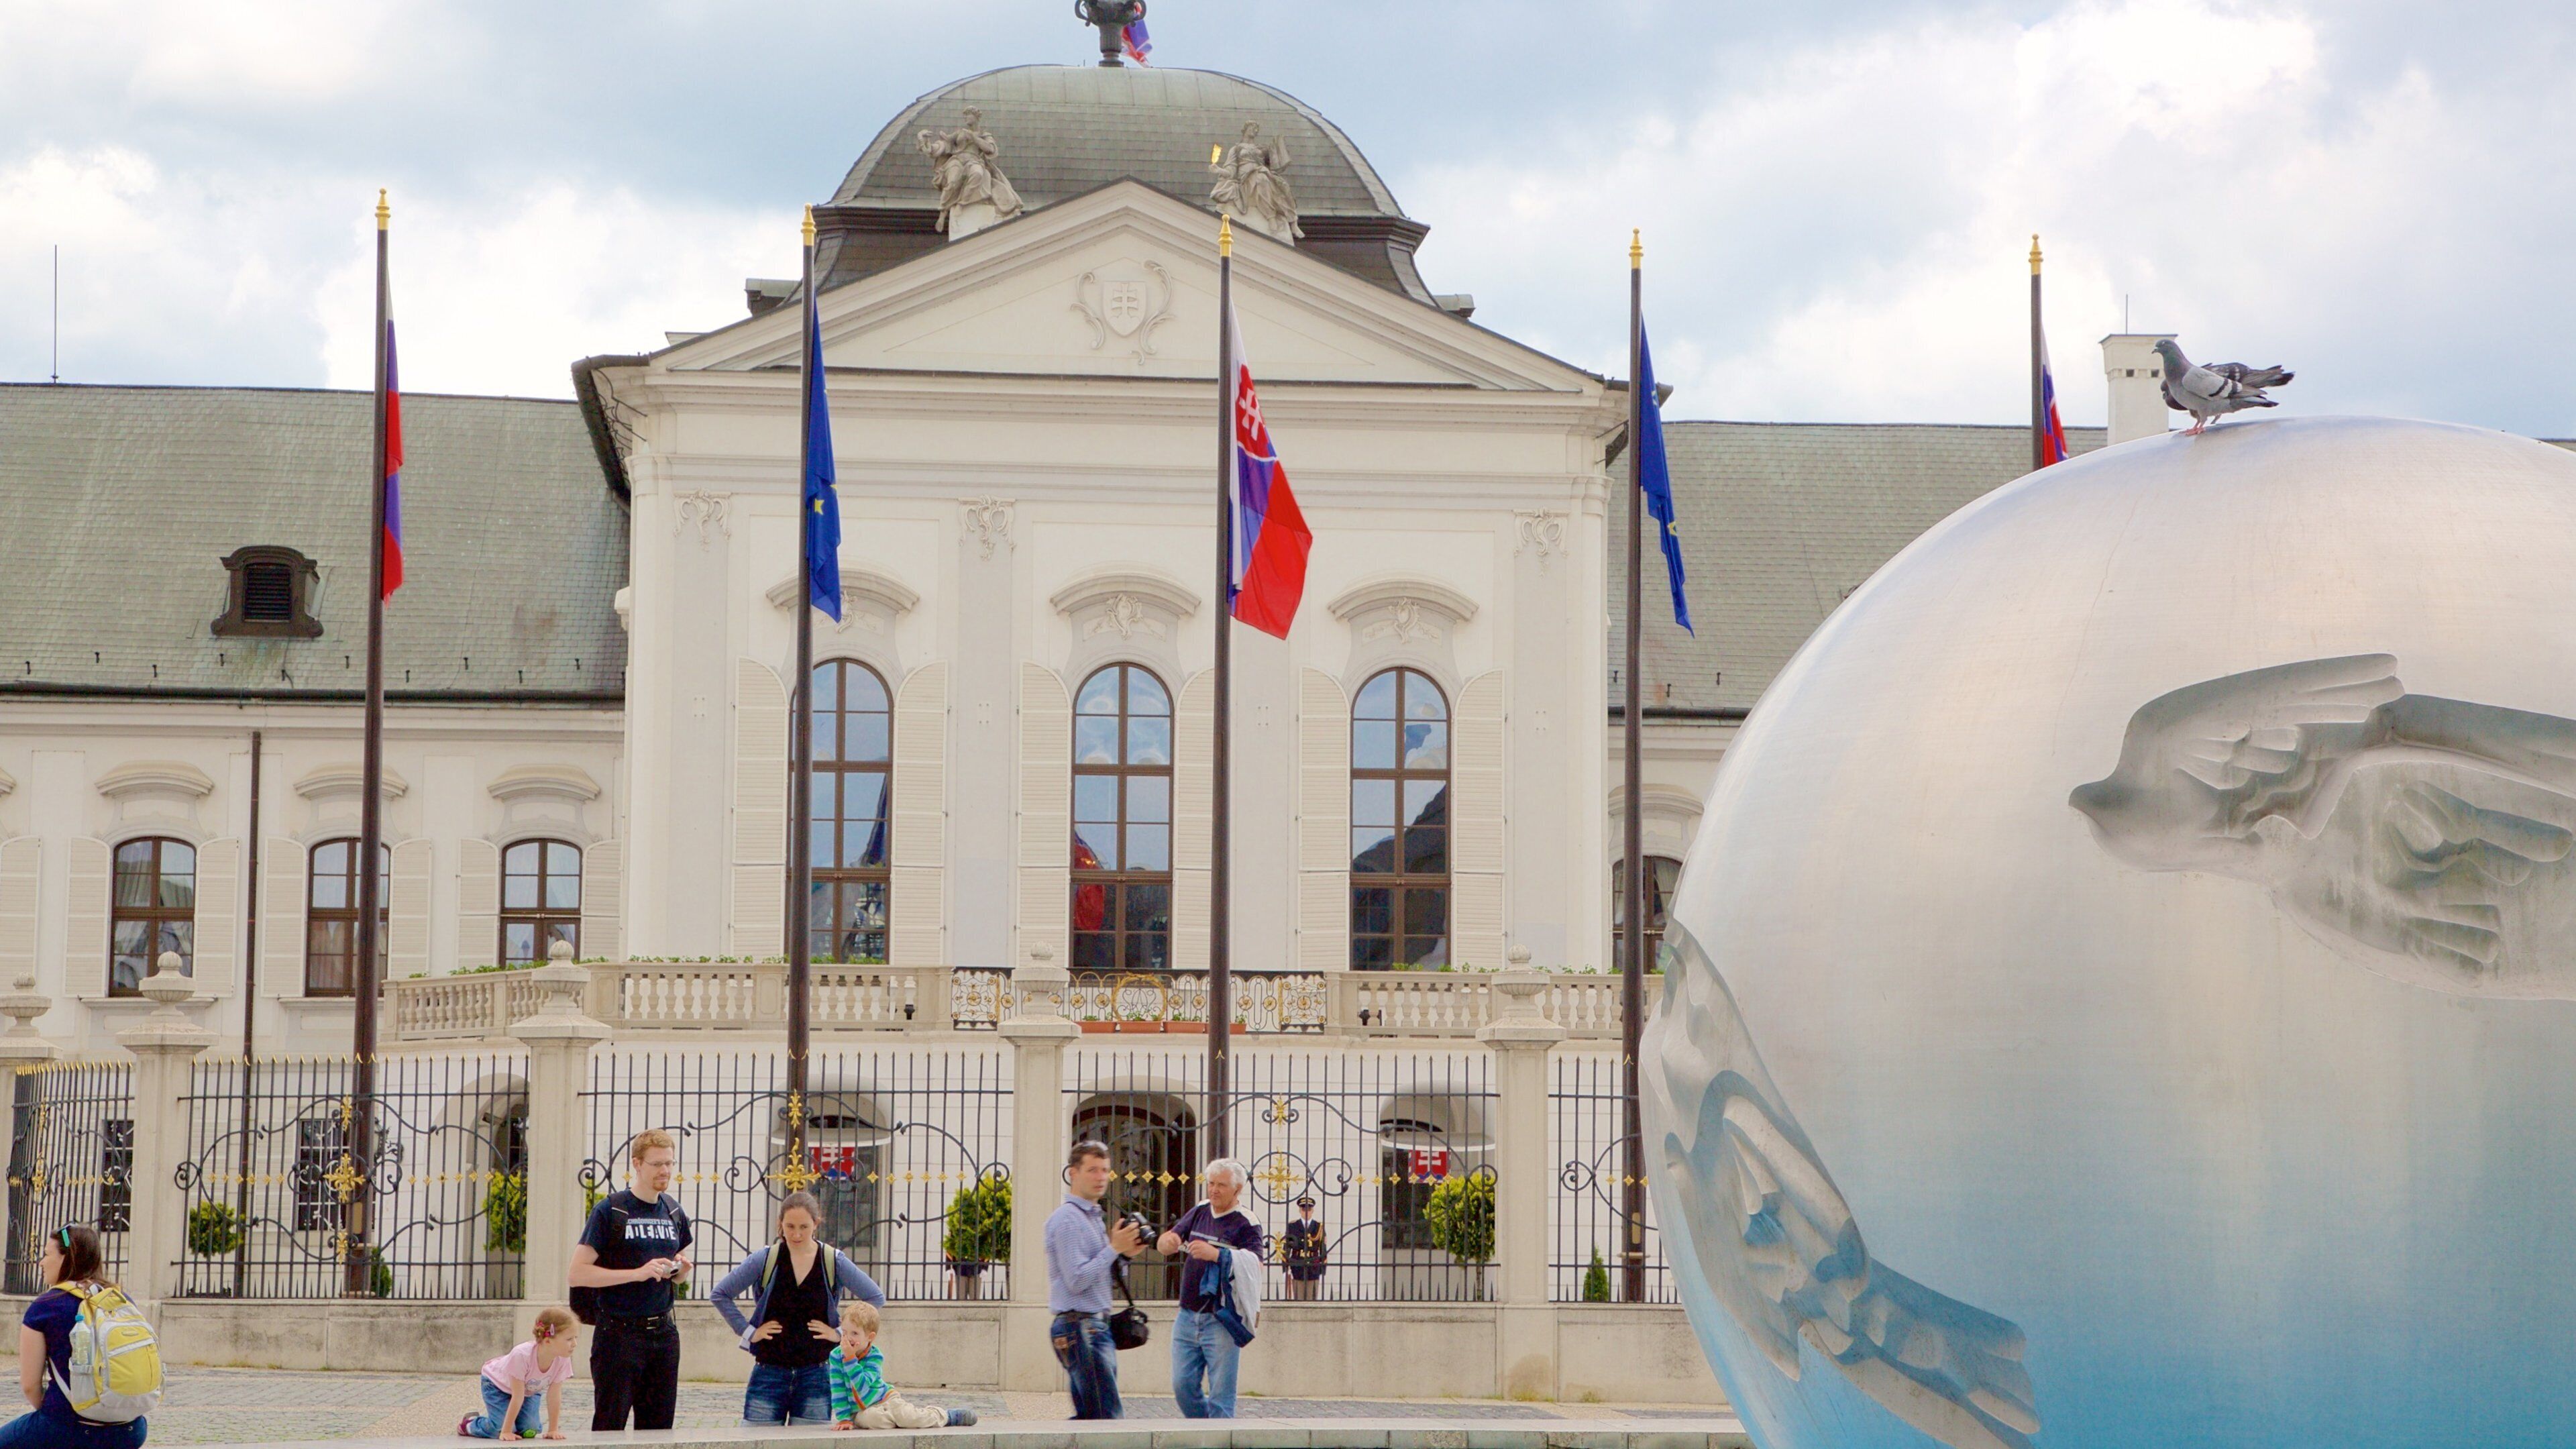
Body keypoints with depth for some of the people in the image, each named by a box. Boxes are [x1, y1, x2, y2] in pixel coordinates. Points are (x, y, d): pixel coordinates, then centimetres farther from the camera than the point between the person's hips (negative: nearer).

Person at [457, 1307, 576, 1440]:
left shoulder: (563, 1360, -29)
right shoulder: (522, 1355, -42)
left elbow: (554, 1397, -20)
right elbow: (517, 1398, -36)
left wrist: (553, 1430, -17)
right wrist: (506, 1431, -33)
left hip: (530, 1389, 5)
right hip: (497, 1383, -5)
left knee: (529, 1431, -12)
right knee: (499, 1430, -19)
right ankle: (469, 1424, 12)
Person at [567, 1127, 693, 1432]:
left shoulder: (674, 1212, 12)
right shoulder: (609, 1210, -6)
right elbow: (578, 1274, -13)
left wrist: (681, 1269, 2)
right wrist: (637, 1273, -20)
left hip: (663, 1331, 6)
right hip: (619, 1334, -6)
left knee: (659, 1427, 6)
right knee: (609, 1426, -5)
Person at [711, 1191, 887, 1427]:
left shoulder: (834, 1262, 1)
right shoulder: (765, 1260, 1)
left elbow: (876, 1297, 7)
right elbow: (720, 1294, 6)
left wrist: (842, 1333, 1)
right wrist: (748, 1332, 0)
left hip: (815, 1374, 0)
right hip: (769, 1371, 0)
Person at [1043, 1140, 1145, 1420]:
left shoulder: (1093, 1217, 19)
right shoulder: (1067, 1219, -12)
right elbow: (1077, 1280, -20)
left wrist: (1124, 1255, 6)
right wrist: (1114, 1249, -16)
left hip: (1096, 1326, 10)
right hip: (1080, 1329, -10)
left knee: (1088, 1418, 11)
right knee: (1108, 1417, -13)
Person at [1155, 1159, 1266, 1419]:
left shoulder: (1245, 1223, -8)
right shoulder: (1199, 1212, 11)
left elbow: (1255, 1263, -21)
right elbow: (1165, 1243, 11)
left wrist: (1217, 1254, -35)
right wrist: (1168, 1241, -14)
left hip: (1222, 1321, -6)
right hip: (1188, 1316, 6)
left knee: (1221, 1394, -4)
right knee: (1183, 1386, 8)